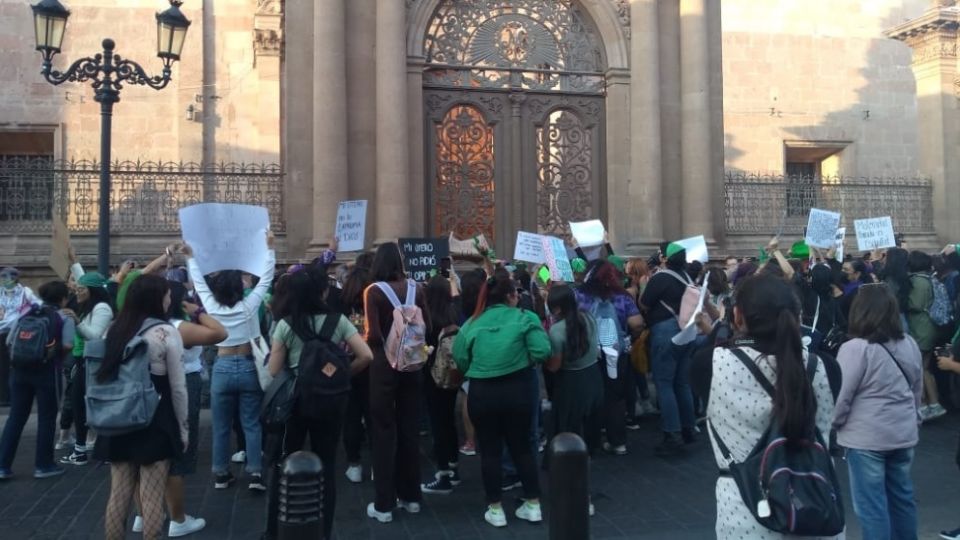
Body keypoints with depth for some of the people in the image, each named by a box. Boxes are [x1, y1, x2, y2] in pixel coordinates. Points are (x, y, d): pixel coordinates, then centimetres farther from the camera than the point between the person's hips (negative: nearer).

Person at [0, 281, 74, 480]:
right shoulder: (64, 318, -2)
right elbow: (67, 346, -13)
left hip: (20, 368, 5)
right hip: (47, 371, -5)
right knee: (46, 418, 6)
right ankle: (43, 465, 12)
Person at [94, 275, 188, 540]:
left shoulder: (115, 329, 6)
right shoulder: (166, 332, -12)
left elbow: (105, 376, 10)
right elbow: (177, 388, -9)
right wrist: (183, 427, 1)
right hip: (155, 423, -6)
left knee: (118, 495, 13)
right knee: (152, 499, 1)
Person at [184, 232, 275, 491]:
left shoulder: (212, 307, -6)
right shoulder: (249, 306, -10)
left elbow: (200, 283, 8)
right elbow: (266, 279, -4)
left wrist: (190, 258, 20)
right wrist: (270, 249, 2)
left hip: (222, 368, 1)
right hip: (248, 367, -1)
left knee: (221, 426, 10)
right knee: (251, 424, 4)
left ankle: (221, 474, 18)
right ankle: (255, 473, 0)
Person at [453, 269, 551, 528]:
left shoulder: (472, 323, 3)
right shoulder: (525, 318, -4)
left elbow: (460, 359, 1)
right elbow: (542, 352, -13)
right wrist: (522, 359, 7)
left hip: (481, 393, 1)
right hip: (516, 391, -1)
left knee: (490, 451, 11)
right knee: (522, 447, 15)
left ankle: (495, 509, 18)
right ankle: (533, 504, 22)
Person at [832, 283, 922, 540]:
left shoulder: (855, 347, -18)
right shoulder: (910, 344, 3)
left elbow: (841, 394, -14)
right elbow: (917, 388, 14)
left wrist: (834, 422, 3)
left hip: (866, 437, -7)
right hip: (904, 433, 7)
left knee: (871, 504, 2)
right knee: (902, 495, 19)